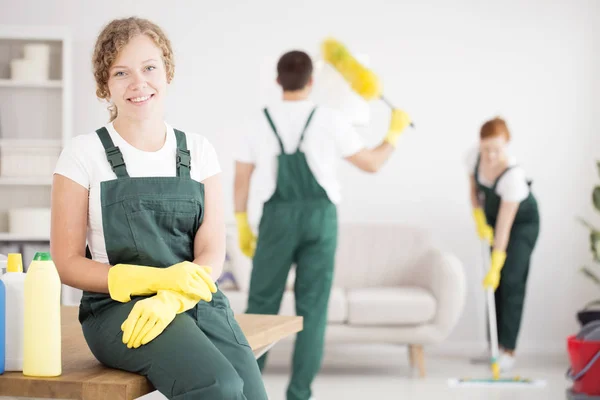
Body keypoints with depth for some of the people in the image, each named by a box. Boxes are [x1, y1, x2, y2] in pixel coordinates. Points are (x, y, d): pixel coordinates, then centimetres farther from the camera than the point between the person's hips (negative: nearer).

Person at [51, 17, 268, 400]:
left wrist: (171, 300, -18)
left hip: (198, 303, 3)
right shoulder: (85, 153, 3)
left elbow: (212, 253, 4)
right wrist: (156, 279, -15)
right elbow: (67, 262, -1)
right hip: (118, 308, -3)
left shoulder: (199, 151, 12)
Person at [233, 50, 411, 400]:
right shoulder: (330, 120, -1)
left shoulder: (260, 123, 4)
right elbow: (372, 164, 7)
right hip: (320, 217, -1)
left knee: (262, 304, 7)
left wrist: (243, 226, 17)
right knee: (312, 308, 4)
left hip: (277, 217, 1)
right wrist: (396, 132, 23)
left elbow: (241, 179, 7)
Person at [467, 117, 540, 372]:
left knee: (510, 281, -15)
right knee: (494, 284, 3)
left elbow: (504, 226, -35)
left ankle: (508, 350, -14)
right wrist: (479, 220, -11)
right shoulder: (474, 157, -20)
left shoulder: (513, 175, -37)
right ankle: (494, 345, 9)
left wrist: (495, 267, -33)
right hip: (493, 216, 6)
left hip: (523, 222, -6)